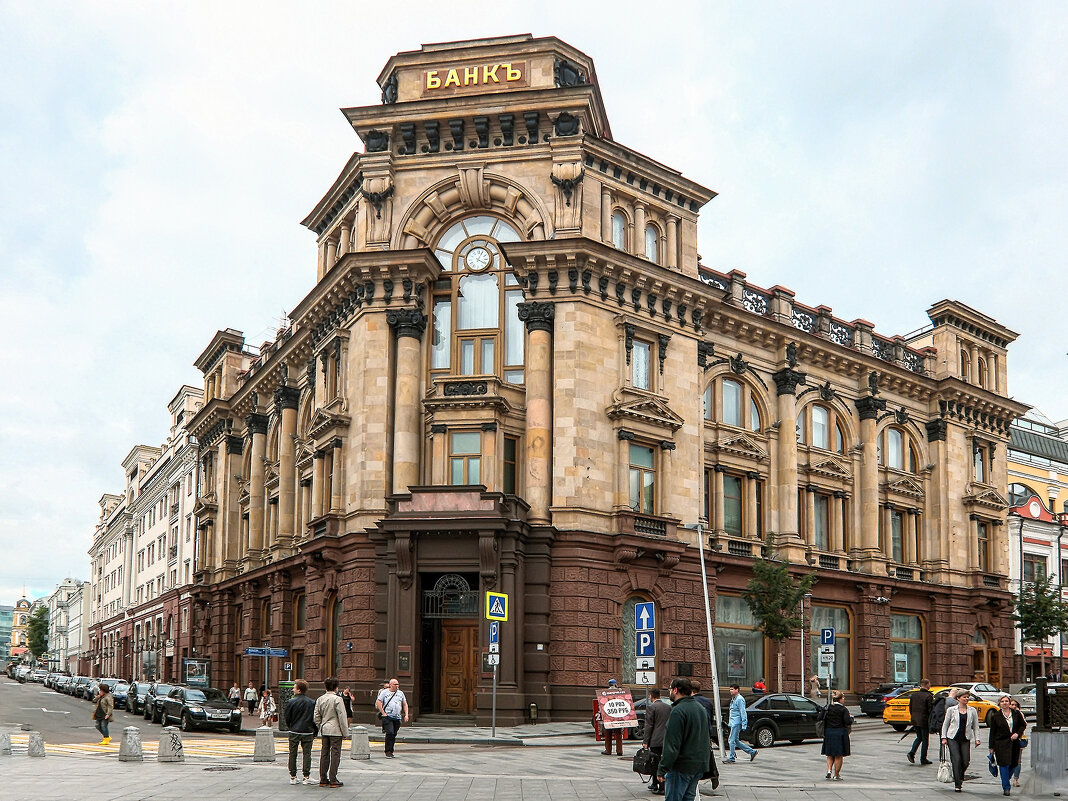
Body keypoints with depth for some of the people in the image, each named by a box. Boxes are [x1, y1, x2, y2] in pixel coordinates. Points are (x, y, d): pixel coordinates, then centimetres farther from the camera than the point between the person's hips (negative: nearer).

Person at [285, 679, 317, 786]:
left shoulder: (291, 702, -8)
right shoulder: (312, 703, -3)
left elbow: (287, 718, -2)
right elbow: (315, 719, 1)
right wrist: (314, 734, 11)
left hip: (294, 732, -1)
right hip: (308, 732, 1)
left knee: (292, 754, 10)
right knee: (307, 754, 7)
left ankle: (293, 777, 13)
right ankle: (307, 777, 5)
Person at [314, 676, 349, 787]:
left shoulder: (320, 699, 6)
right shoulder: (337, 699, -12)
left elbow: (316, 717, 9)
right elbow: (342, 717, -12)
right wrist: (344, 732, -5)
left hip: (324, 730, 6)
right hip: (335, 730, -6)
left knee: (324, 754, 11)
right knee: (335, 754, -1)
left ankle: (323, 779, 14)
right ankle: (333, 780, -1)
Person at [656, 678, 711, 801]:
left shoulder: (678, 711, -16)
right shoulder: (700, 708, 13)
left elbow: (672, 745, -19)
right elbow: (705, 738, 21)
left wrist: (662, 770, -16)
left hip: (682, 766, -9)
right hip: (700, 764, 9)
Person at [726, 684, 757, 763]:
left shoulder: (740, 699, -13)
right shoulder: (733, 699, 18)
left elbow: (743, 712, -16)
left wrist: (744, 725, -20)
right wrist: (729, 722, 23)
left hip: (737, 723, -10)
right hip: (733, 723, 10)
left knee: (732, 740, -7)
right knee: (736, 741, 11)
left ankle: (731, 758, 1)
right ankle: (752, 752, 17)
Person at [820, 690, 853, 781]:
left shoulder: (827, 708, 3)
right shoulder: (843, 709, -12)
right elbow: (848, 722, -16)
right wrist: (851, 717, 3)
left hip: (828, 733, 4)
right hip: (840, 734, -4)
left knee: (830, 755, 16)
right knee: (838, 756, 5)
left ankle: (829, 770, -2)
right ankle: (836, 775, 8)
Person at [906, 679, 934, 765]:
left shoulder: (914, 694, 4)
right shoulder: (929, 696, -15)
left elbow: (910, 707, 10)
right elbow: (930, 710, -15)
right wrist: (931, 721, -6)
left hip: (915, 720, 6)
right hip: (924, 721, -6)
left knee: (919, 737, 20)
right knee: (925, 739, 6)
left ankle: (911, 753, 3)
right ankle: (923, 759, 9)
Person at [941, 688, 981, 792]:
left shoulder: (972, 711, 7)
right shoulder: (951, 710, 2)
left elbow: (975, 726, 10)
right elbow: (945, 724, 6)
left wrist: (977, 739, 1)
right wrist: (944, 737, 1)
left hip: (965, 739, 2)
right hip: (953, 738, -2)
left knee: (966, 761, -3)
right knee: (956, 760, -10)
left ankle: (959, 776, 30)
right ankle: (957, 785, -2)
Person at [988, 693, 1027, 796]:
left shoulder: (1016, 714, 5)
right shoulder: (995, 716, -1)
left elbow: (1023, 725, 15)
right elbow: (992, 732, 2)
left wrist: (1018, 733, -4)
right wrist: (991, 747, 2)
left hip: (1014, 744, 3)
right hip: (1001, 744, -3)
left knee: (1013, 764, 7)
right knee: (1004, 765, -9)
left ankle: (1007, 779, 37)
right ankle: (1006, 788, -3)